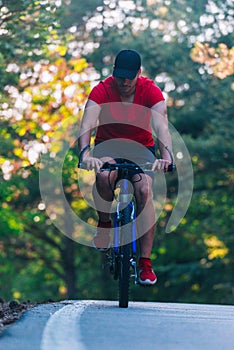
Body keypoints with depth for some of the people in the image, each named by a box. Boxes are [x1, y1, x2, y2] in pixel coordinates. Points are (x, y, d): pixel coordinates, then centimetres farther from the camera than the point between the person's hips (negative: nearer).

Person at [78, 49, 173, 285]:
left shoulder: (150, 90, -18)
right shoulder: (102, 90, -19)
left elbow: (161, 125, -32)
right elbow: (87, 124, -32)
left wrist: (166, 154, -51)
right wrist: (85, 153, -52)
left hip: (140, 147, 0)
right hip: (108, 146, 0)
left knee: (145, 191, -25)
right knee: (104, 175, -35)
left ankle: (145, 263, -22)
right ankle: (104, 223, -6)